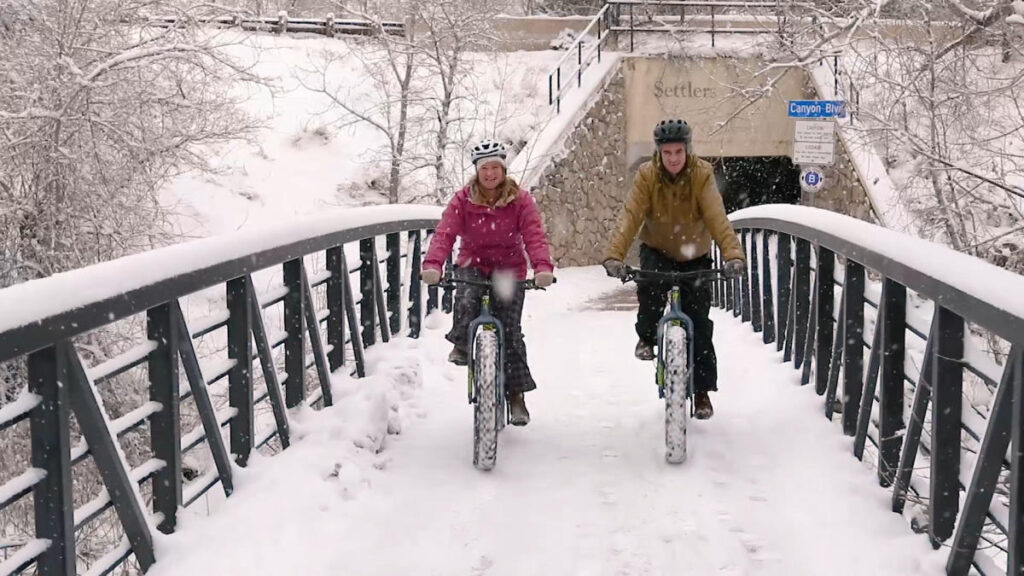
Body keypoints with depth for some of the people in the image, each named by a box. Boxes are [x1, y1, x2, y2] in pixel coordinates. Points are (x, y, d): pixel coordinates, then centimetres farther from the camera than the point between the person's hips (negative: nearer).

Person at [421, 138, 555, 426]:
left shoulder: (520, 199, -7)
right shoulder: (463, 200, -5)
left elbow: (534, 235, -17)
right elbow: (445, 233, -16)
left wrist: (543, 267, -36)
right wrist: (432, 264, -35)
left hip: (509, 267, 0)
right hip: (473, 264, 1)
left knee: (510, 329, -9)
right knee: (466, 300, -34)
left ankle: (516, 394, 1)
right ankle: (461, 344, -4)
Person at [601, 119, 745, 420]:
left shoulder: (702, 175, -20)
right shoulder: (647, 175, -19)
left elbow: (717, 218, -30)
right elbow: (630, 217, -28)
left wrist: (733, 254, -46)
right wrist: (614, 255, -43)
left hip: (695, 255, 0)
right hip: (657, 251, 0)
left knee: (699, 322, -5)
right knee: (650, 286, -33)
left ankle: (702, 390, 7)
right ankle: (647, 337, -4)